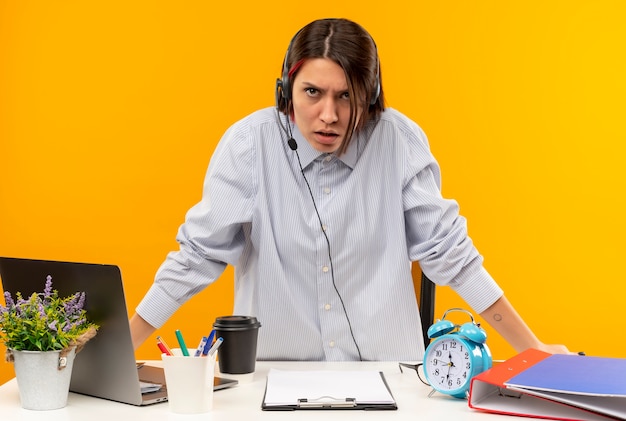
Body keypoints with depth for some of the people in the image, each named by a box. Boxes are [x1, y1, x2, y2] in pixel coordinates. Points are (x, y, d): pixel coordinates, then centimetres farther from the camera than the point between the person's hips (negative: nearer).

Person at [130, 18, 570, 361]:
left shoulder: (399, 141, -9)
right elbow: (200, 253, -5)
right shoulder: (249, 143, -10)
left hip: (384, 370, 0)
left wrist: (532, 349, -2)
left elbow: (446, 250, -3)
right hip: (274, 371, 0)